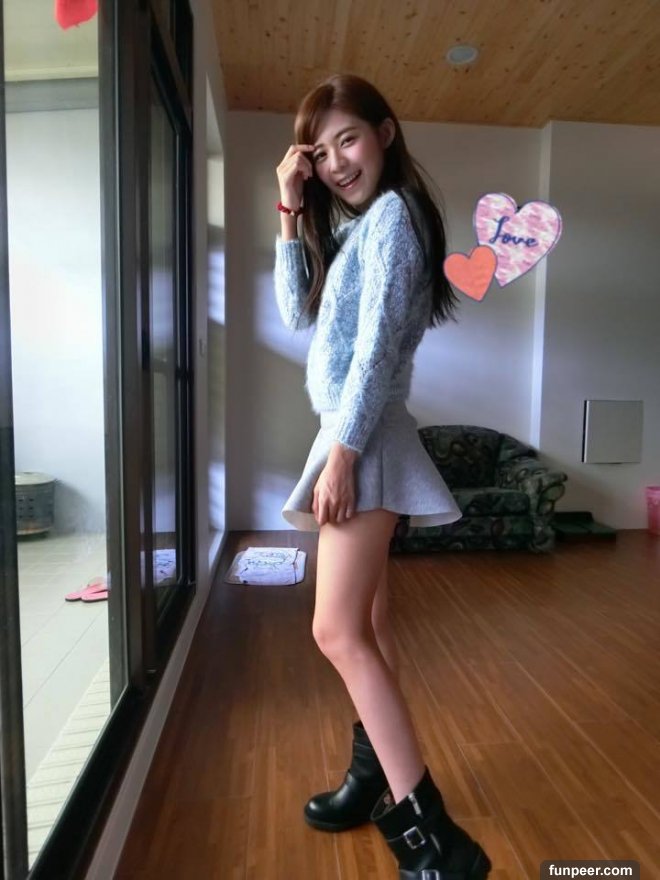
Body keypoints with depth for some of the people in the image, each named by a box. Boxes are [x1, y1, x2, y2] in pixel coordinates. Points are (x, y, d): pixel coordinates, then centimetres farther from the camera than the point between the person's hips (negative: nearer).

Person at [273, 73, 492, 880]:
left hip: (366, 435, -10)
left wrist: (342, 450, -21)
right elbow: (298, 313, 13)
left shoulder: (390, 214, -6)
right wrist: (291, 215, 10)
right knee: (366, 625, 15)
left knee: (337, 631, -11)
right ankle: (376, 777, 32)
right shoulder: (354, 227, 21)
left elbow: (378, 343, -17)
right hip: (352, 432, 10)